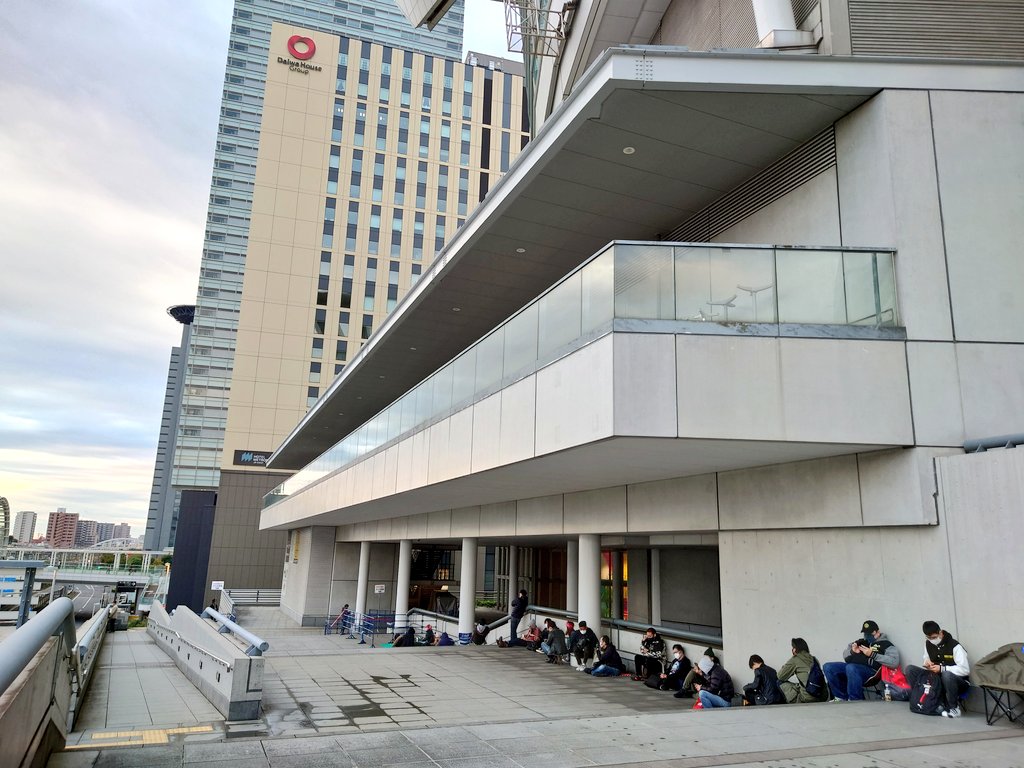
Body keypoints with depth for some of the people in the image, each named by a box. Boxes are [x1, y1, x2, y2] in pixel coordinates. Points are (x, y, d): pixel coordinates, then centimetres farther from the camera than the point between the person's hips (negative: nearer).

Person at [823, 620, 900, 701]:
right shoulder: (861, 641, 26)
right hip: (851, 665, 7)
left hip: (870, 669, -7)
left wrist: (872, 654, -10)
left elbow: (894, 662, -10)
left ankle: (855, 699, -21)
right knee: (828, 667, -14)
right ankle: (842, 697, -4)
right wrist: (852, 651, 6)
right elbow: (846, 656, 30)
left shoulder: (885, 644, 9)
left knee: (851, 668, -39)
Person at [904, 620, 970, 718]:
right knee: (909, 669, -12)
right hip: (936, 677, 6)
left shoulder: (954, 646, -20)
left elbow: (965, 670, -23)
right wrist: (927, 663, -10)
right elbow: (926, 659, 15)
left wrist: (942, 668, -28)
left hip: (958, 681, -6)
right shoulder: (928, 644, 0)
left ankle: (954, 707, -18)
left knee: (946, 674, -41)